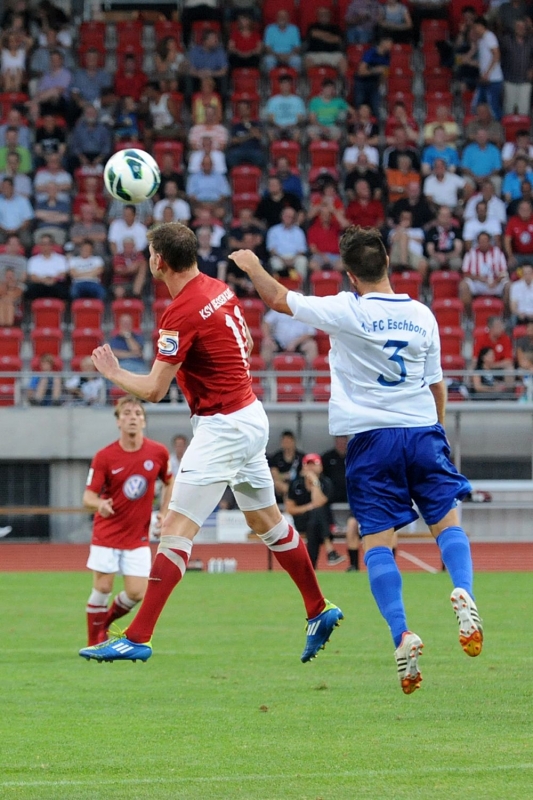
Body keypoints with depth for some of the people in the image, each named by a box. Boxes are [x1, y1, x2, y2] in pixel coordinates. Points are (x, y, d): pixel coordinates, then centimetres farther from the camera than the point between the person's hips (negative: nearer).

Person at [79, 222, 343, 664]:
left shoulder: (181, 314, -22)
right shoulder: (219, 289, 5)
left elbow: (153, 390, -21)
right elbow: (246, 344, 20)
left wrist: (112, 372, -5)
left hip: (222, 427, -9)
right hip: (252, 416, 10)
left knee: (176, 529, -11)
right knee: (267, 520, 22)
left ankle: (138, 638, -14)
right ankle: (320, 611, 30)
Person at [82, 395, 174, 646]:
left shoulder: (158, 453, -4)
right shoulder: (104, 457, -12)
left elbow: (169, 483, 14)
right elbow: (88, 496, -11)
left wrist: (164, 514, 3)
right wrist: (99, 504, -34)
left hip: (138, 537, 2)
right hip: (107, 534, -2)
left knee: (136, 593, -3)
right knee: (102, 588, -4)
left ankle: (106, 622, 27)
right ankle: (95, 642, 13)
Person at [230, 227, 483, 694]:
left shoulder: (347, 311, -7)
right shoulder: (421, 315, 4)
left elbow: (279, 299, 3)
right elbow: (437, 385, 13)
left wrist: (251, 266, 21)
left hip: (371, 439, -3)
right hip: (422, 431, 3)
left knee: (377, 541, -2)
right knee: (447, 521, 12)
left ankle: (402, 634, -17)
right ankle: (464, 594, -17)